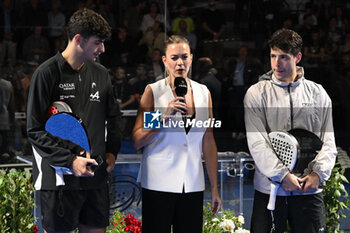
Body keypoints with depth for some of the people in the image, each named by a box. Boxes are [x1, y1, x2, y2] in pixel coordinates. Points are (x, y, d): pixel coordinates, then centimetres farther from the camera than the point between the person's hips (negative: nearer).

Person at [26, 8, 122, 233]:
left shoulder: (101, 74, 10)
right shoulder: (48, 73, -9)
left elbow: (113, 117, 23)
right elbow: (35, 130, -11)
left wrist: (112, 151, 8)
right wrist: (70, 161, -16)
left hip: (96, 175, 6)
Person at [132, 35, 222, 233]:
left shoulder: (203, 92, 9)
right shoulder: (154, 91, -1)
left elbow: (208, 142, 12)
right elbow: (137, 141, -5)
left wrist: (215, 188, 10)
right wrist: (164, 117, -16)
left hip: (193, 184, 3)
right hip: (159, 183, -3)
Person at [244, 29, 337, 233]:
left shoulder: (318, 93, 9)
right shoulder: (257, 93, 3)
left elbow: (328, 142, 8)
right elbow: (257, 142, -6)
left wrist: (318, 173, -7)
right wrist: (282, 175, -14)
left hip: (309, 189, 1)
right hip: (269, 188, -1)